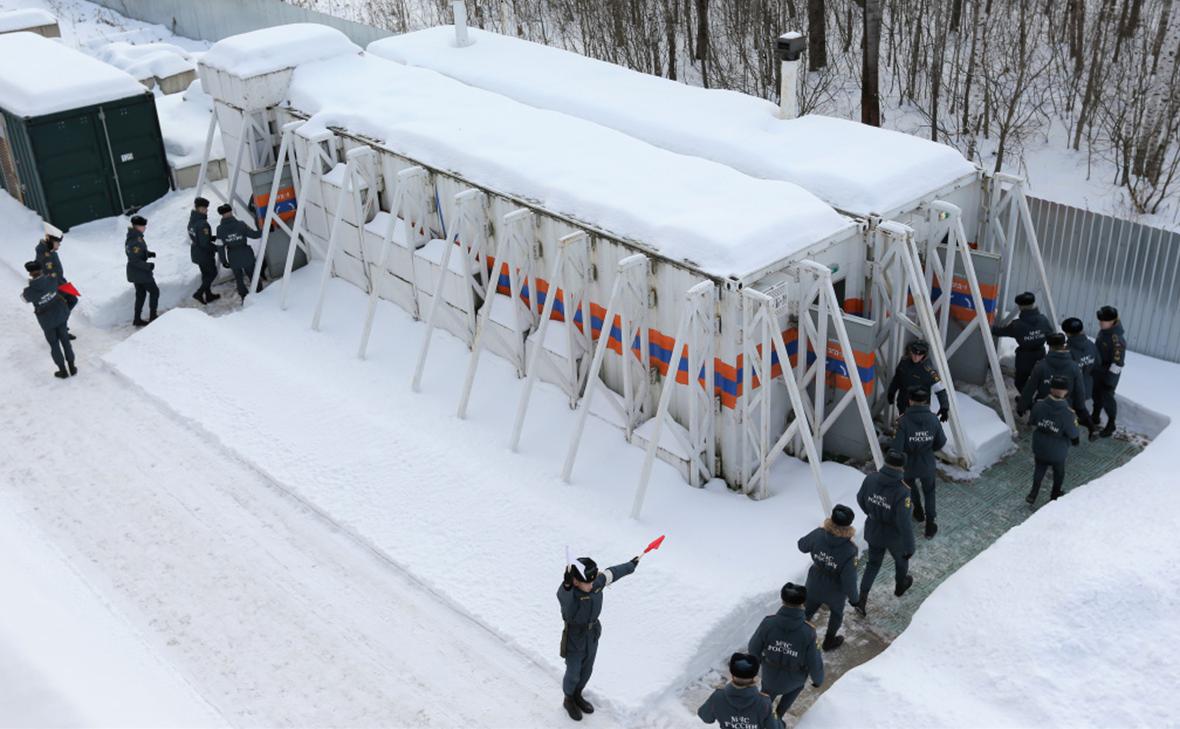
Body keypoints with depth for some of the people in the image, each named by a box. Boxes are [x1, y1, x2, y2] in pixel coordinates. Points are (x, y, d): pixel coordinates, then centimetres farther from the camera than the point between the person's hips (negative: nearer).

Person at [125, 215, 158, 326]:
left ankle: (137, 319, 23)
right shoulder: (136, 240, -27)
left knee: (140, 293, 18)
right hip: (140, 272, -9)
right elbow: (135, 260, -27)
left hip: (134, 271, 9)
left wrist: (148, 253, 7)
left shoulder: (132, 237, 4)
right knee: (154, 291, 6)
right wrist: (148, 266, -21)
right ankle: (152, 316, 11)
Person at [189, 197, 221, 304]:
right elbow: (205, 244, -27)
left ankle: (208, 295, 32)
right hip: (204, 255, -9)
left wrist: (214, 237, 8)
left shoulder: (192, 221, 2)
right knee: (212, 273, 9)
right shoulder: (202, 224, -27)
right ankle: (199, 293, 3)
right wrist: (217, 248, -15)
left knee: (206, 274, 21)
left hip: (196, 253, 9)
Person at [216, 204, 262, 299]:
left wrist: (223, 261, 4)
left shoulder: (220, 229, -11)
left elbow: (220, 246, -7)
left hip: (233, 259, 1)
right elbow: (254, 234, -10)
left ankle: (245, 298, 25)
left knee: (239, 279, 19)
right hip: (246, 256, -1)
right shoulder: (240, 225, -15)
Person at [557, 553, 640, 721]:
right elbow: (564, 598, -60)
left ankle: (577, 696, 53)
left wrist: (631, 566, 21)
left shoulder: (597, 582, -18)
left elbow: (612, 573, 3)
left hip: (593, 636, 5)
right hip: (574, 639, -5)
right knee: (573, 674, 15)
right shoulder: (566, 591, -35)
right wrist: (567, 584, -83)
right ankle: (569, 701, 46)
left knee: (586, 671, 25)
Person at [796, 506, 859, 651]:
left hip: (814, 586, 2)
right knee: (836, 614, 30)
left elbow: (802, 546, -6)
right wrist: (854, 597, -8)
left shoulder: (818, 535, -28)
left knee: (808, 610, 29)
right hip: (835, 592, -2)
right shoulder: (849, 551, -38)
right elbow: (849, 580, -28)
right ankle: (829, 642, 52)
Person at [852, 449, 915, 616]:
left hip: (874, 531, 3)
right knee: (901, 558, 30)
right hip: (894, 536, -3)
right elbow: (904, 523, -31)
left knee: (873, 563, 26)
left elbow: (861, 498, -1)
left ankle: (861, 599, 20)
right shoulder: (902, 492, -35)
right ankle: (900, 585, 57)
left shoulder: (871, 479, -21)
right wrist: (909, 547, -18)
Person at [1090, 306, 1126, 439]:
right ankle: (1095, 417, 45)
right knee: (1096, 393, 23)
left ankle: (1111, 425, 27)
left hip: (1109, 373, -8)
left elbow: (1118, 362, -27)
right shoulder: (1104, 329, -7)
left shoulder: (1117, 339, -33)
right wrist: (1093, 364, 21)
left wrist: (1109, 380, -21)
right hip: (1098, 369, 8)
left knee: (1107, 397, 7)